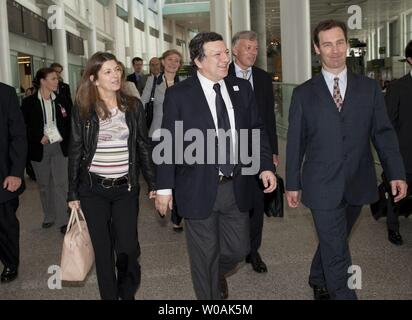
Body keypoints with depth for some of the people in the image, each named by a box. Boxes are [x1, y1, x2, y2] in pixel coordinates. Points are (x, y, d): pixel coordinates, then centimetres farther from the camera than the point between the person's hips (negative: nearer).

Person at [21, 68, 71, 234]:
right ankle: (49, 217, 29)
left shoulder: (61, 101, 4)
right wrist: (39, 137, -14)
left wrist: (64, 136, -4)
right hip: (39, 149, -1)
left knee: (61, 183, -3)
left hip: (59, 147, 1)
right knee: (44, 184, 12)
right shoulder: (29, 102, -4)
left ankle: (63, 220, 3)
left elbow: (69, 122, 10)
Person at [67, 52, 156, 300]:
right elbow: (75, 152, 1)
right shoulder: (83, 109, -3)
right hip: (93, 189, -1)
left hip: (126, 188, 1)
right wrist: (73, 193, 0)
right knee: (103, 249, 8)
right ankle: (109, 295, 26)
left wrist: (154, 184, 2)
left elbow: (144, 147, 6)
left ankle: (128, 293, 28)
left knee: (128, 248, 2)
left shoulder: (133, 106, 1)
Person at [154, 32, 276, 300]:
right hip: (199, 190, -4)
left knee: (239, 249, 17)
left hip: (236, 187, 4)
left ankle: (218, 272, 50)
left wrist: (266, 166, -1)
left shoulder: (242, 88, 4)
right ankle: (210, 292, 36)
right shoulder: (178, 95, -8)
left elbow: (257, 130, 9)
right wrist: (164, 187, -8)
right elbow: (168, 143, -7)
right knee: (205, 255, 11)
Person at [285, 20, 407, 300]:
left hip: (358, 184, 3)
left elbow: (383, 132, 2)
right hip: (323, 186, -2)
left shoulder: (369, 88, 4)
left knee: (333, 243, 18)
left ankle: (318, 281, 44)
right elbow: (295, 141, 3)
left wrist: (396, 173, -8)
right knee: (338, 254, 0)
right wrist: (293, 184, 3)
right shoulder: (304, 93, 0)